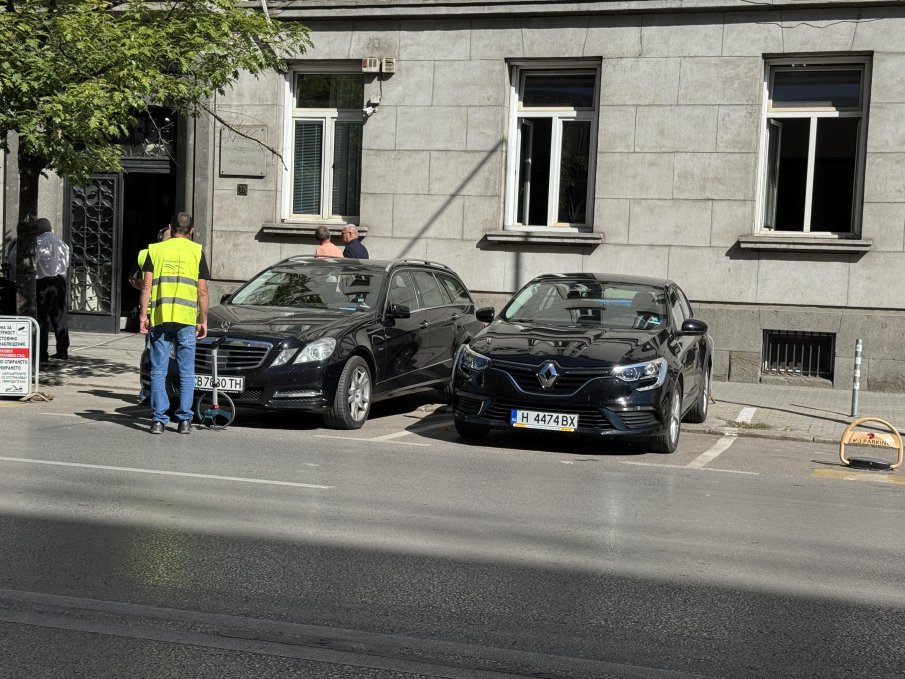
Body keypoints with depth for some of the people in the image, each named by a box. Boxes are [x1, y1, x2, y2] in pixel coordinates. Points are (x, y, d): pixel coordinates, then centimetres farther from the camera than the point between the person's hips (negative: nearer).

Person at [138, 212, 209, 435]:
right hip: (186, 318, -1)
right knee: (186, 373, 7)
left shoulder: (155, 249, 9)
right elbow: (202, 291, 3)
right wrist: (203, 320, 9)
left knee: (158, 372, 5)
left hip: (159, 317, 1)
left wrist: (143, 315, 4)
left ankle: (158, 420, 1)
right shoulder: (197, 251, 6)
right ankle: (185, 420, 6)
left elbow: (146, 285, 1)